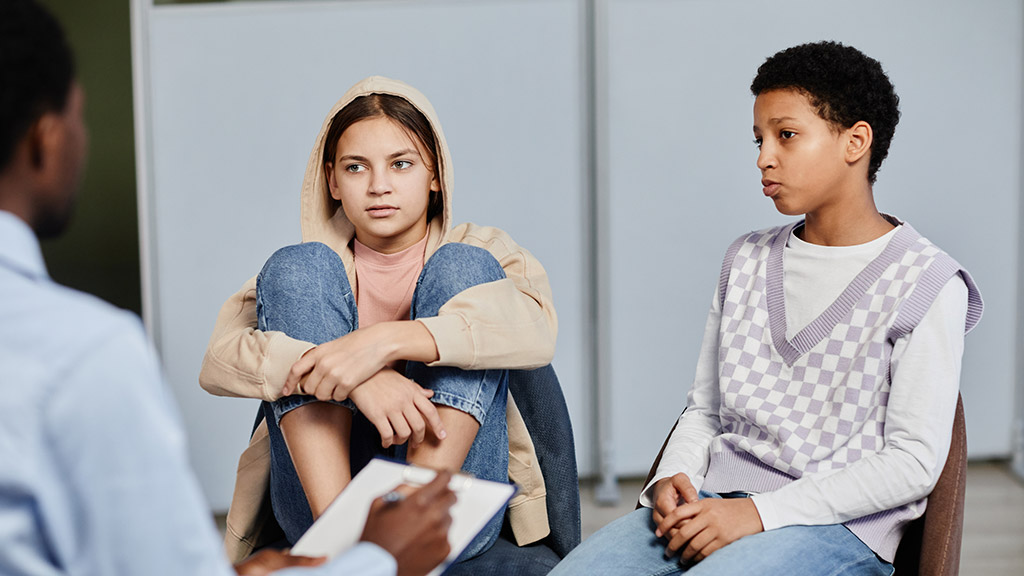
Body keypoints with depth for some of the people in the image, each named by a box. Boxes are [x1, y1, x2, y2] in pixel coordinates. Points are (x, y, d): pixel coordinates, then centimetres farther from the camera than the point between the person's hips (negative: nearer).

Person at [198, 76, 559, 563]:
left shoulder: (477, 250, 12)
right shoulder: (304, 271, 15)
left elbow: (536, 330, -13)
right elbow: (217, 363, -6)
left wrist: (386, 340, -27)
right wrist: (356, 381, -23)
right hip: (321, 493, 1)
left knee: (463, 267, -11)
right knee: (297, 265, -9)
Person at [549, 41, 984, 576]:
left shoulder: (926, 284, -3)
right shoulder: (746, 261, 16)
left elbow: (913, 462, -10)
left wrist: (761, 512, -16)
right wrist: (673, 479, -5)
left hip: (840, 525, -5)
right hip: (717, 501, 5)